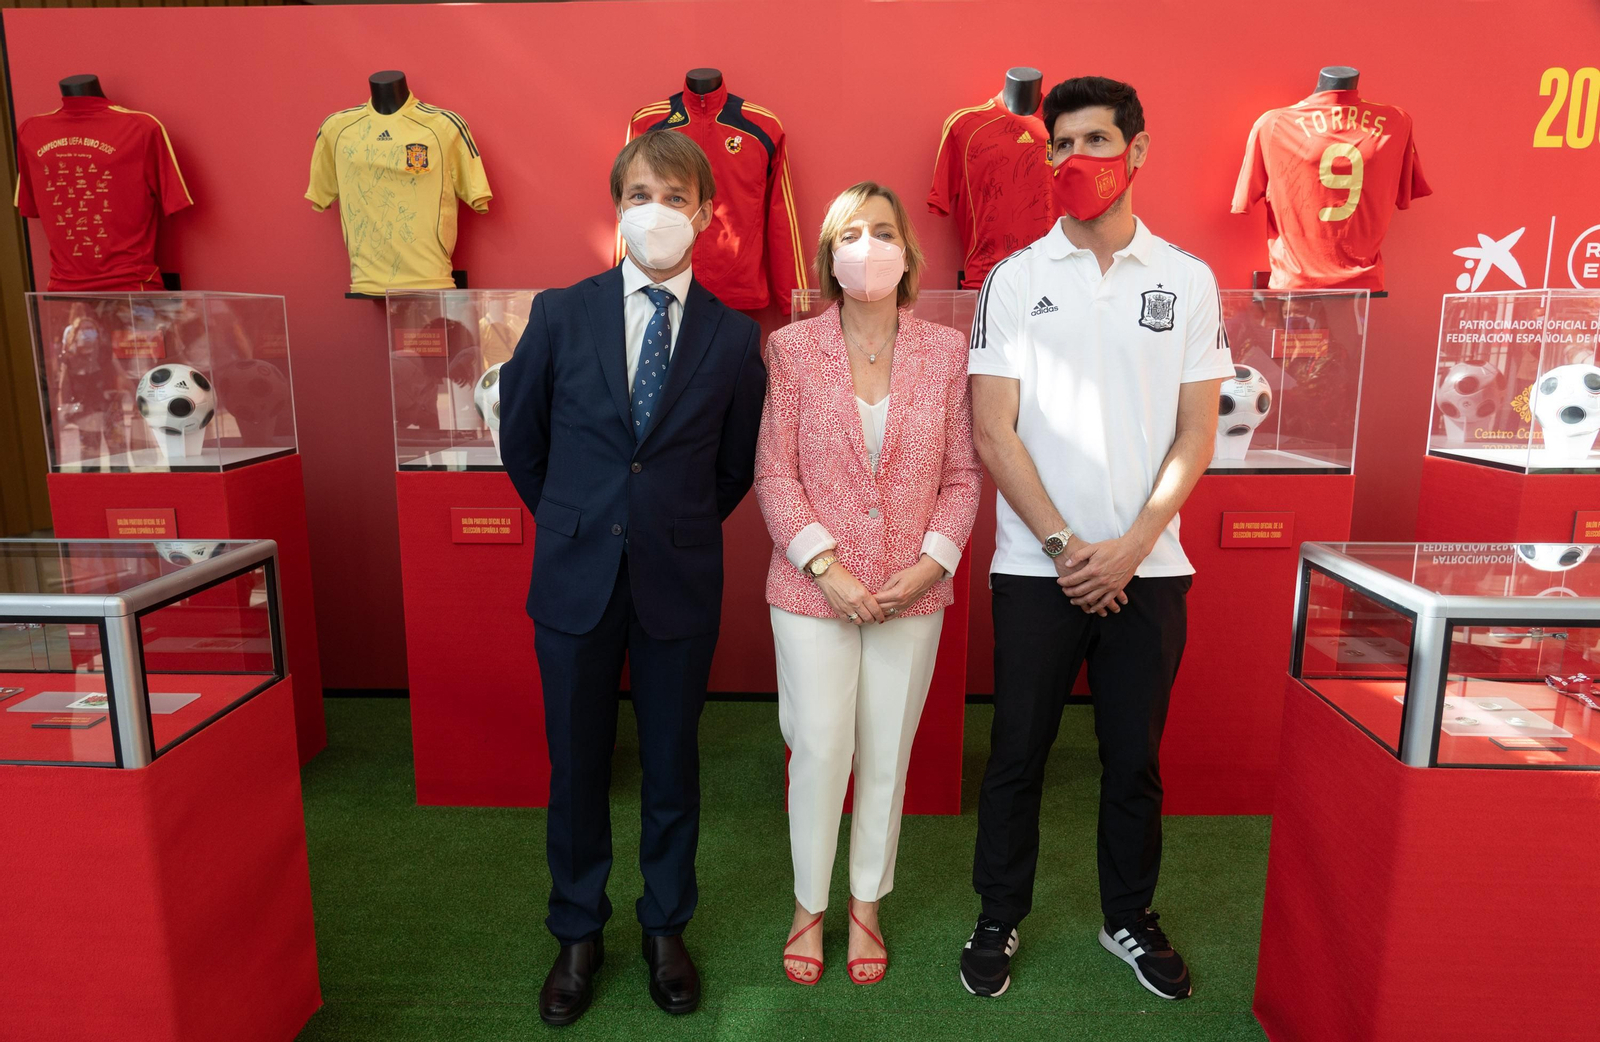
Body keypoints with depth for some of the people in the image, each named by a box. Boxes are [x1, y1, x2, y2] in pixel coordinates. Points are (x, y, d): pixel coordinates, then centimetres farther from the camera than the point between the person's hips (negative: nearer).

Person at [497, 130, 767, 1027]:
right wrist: (572, 521, 12)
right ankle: (579, 935, 34)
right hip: (576, 578, 1)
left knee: (672, 764, 13)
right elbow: (520, 434, 10)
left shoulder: (735, 336, -2)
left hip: (680, 582, 0)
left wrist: (678, 528, 9)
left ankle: (667, 929, 36)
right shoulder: (560, 314, -1)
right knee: (576, 766, 12)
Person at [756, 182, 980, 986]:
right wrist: (826, 567, -13)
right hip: (813, 588, -1)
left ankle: (866, 904, 34)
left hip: (912, 592, 2)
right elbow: (774, 473, -5)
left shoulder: (946, 350, 2)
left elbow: (962, 476, 3)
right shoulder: (791, 348, -1)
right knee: (819, 751, 4)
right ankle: (809, 905, 29)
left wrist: (931, 564, -10)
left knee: (887, 756, 12)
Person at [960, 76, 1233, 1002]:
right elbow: (994, 432, -4)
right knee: (1018, 752, 8)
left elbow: (1196, 433, 3)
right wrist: (1064, 545, -10)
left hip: (1147, 566, 2)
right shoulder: (1016, 279, 1)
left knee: (1136, 756, 13)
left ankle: (1130, 918, 33)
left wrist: (1131, 545, -9)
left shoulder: (1188, 281, 6)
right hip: (1037, 566, -1)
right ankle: (1001, 918, 27)